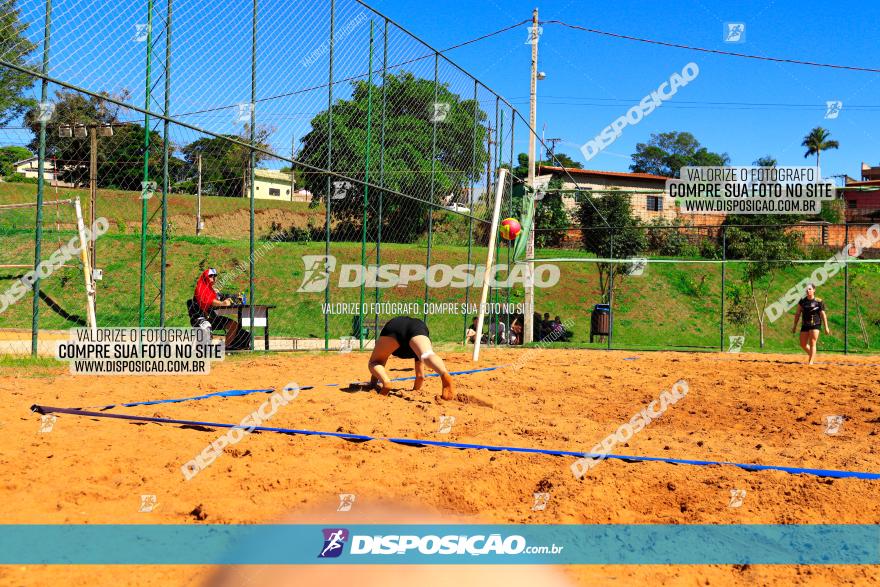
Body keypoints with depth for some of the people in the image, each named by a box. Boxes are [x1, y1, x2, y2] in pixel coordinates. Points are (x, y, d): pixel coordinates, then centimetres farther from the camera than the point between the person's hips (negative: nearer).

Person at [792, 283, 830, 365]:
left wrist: (826, 327, -4)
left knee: (812, 343, -9)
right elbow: (797, 313, 10)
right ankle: (813, 355, 32)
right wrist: (795, 325, 9)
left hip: (815, 324, -5)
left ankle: (811, 361, -5)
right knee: (803, 344, 9)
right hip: (805, 325, 5)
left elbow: (823, 315, -3)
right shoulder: (802, 301, 5)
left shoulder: (819, 302, -5)